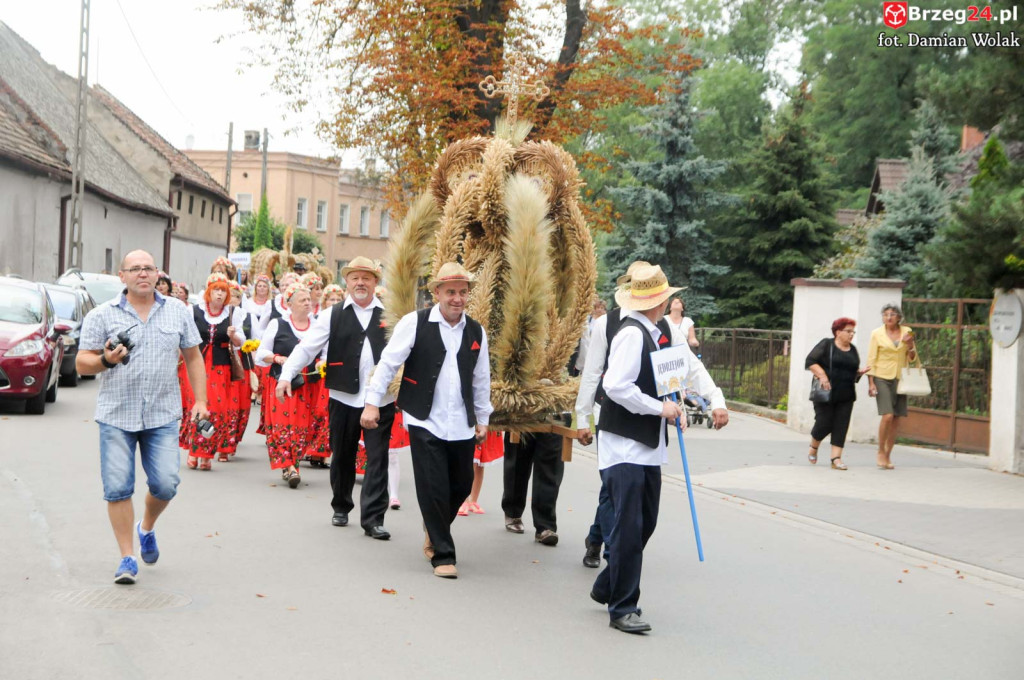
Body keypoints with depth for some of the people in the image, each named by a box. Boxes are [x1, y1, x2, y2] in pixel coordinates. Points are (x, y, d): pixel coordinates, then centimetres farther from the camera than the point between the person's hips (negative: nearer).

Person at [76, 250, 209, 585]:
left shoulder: (178, 311, 8)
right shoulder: (103, 315, 2)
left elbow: (193, 357, 13)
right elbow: (82, 363, 2)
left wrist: (200, 400, 5)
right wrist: (106, 360, -19)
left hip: (163, 415, 1)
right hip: (116, 415, -1)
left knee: (166, 484, -4)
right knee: (118, 488, -3)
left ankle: (147, 527, 28)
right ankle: (127, 557, 9)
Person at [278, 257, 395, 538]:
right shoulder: (333, 315, 4)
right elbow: (307, 347, -2)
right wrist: (286, 374, -14)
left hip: (381, 399, -1)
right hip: (343, 398, 1)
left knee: (377, 459, -2)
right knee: (342, 457, 13)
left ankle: (373, 518, 2)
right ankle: (341, 508, 32)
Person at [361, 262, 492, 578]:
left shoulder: (476, 332, 7)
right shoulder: (414, 323, -6)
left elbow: (481, 379, 15)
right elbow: (388, 363, -4)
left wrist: (482, 418, 17)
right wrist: (372, 403, -7)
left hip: (462, 425, 4)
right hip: (425, 422, -4)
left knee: (461, 485, 10)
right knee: (433, 489, -4)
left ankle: (434, 533, 37)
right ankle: (442, 555, 8)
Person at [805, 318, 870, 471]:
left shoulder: (853, 350, 16)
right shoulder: (826, 345, -1)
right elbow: (810, 361, -7)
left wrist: (860, 372, 3)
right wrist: (822, 376, -18)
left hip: (845, 396, 5)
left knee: (841, 426, -3)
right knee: (824, 423, -5)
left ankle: (836, 458, -3)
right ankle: (814, 448, 23)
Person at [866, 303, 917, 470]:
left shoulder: (907, 331, 7)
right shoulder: (877, 334, 0)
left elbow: (912, 358, 13)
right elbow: (871, 360, 0)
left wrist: (910, 345, -7)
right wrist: (870, 383, -7)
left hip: (899, 379, 3)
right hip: (882, 378, -3)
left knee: (896, 419, 2)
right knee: (887, 416, -17)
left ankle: (888, 455, 14)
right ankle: (881, 452, -1)